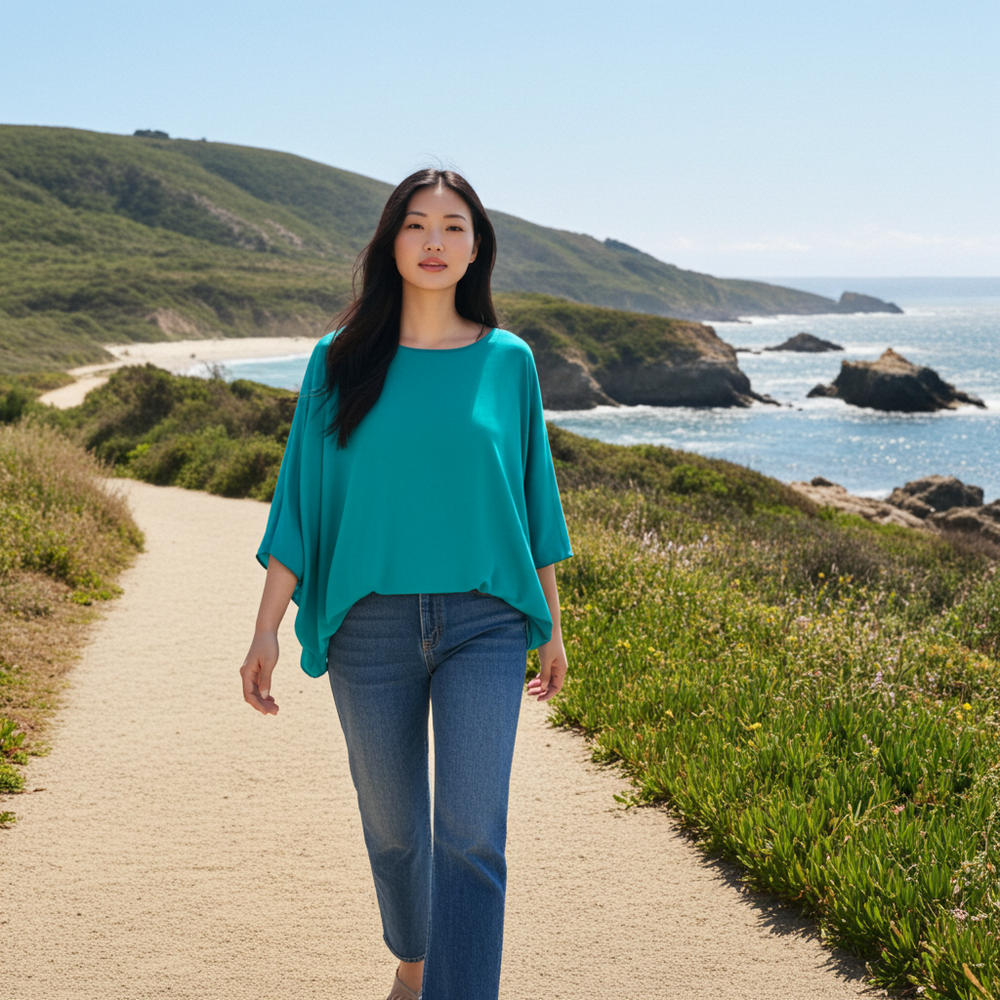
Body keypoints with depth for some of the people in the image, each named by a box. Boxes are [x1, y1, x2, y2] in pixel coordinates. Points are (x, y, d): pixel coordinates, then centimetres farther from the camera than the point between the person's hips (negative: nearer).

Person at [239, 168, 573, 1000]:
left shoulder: (507, 360, 2)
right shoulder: (342, 361, 1)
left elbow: (530, 494, 10)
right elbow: (301, 498, 2)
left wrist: (552, 624, 12)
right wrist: (268, 627, -3)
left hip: (483, 623, 0)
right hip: (372, 625, 1)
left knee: (472, 837, -11)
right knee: (393, 827, 15)